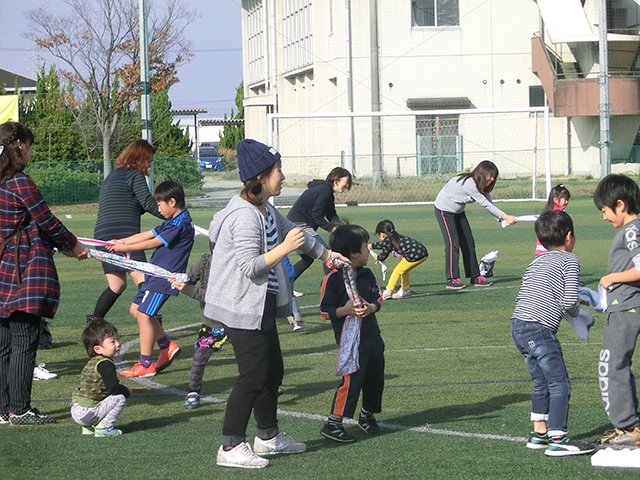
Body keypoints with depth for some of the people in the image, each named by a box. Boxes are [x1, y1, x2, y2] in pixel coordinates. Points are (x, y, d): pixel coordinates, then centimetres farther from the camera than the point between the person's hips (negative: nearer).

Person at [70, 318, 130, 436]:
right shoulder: (105, 364, -14)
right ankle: (103, 428, -6)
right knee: (120, 399, -6)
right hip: (86, 412, -9)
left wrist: (123, 389, 16)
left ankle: (88, 427, 19)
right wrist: (127, 391, 3)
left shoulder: (92, 362, 16)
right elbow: (114, 388, -17)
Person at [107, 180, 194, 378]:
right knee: (136, 309, 14)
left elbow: (153, 242, -17)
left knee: (143, 314, -10)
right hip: (154, 275, 11)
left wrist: (125, 247, -11)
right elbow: (147, 234, 15)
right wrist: (120, 242, 8)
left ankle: (146, 364, -6)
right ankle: (167, 346, 18)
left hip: (164, 278, -11)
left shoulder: (181, 223, -17)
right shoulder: (172, 222, 15)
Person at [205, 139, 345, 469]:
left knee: (273, 371, 17)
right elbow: (250, 266, -26)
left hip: (261, 307, 11)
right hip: (242, 309, -11)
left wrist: (326, 254, 35)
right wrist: (285, 247, -27)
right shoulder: (244, 216, -22)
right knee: (253, 376, -9)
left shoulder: (266, 210, 11)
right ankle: (231, 448, -3)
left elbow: (292, 232, 29)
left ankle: (268, 437, 31)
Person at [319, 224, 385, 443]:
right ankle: (333, 423, -4)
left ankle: (367, 415, 34)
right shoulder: (333, 279, -12)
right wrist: (345, 310, -24)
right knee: (351, 379, -12)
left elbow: (378, 299, 13)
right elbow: (325, 310, -10)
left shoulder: (367, 275, 8)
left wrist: (371, 308, -9)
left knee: (375, 377, 14)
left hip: (372, 336, 7)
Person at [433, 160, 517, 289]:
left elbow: (489, 204, -13)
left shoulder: (481, 186, -4)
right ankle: (452, 279, -10)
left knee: (468, 243, 6)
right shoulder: (469, 184, -33)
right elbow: (485, 204, -32)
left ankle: (475, 277, 10)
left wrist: (503, 219, -29)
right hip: (444, 210, -9)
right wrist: (506, 217, -32)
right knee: (453, 243, -14)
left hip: (458, 211, 9)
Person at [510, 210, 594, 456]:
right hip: (539, 329, -8)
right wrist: (575, 310, 11)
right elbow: (570, 301, -11)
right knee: (560, 384, -5)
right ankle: (557, 440, -12)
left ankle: (539, 433, 24)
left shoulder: (536, 262, 21)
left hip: (517, 325, 8)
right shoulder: (569, 260, 0)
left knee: (542, 383, 20)